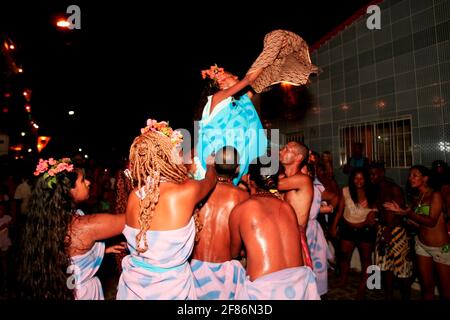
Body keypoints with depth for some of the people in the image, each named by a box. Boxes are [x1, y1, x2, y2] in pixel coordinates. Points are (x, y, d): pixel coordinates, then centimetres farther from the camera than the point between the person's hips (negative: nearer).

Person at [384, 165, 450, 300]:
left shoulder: (435, 195, -12)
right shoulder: (417, 199, 7)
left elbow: (431, 221, -21)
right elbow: (418, 223, 4)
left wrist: (407, 213, -29)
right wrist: (400, 211, -6)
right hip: (422, 245, 6)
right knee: (426, 287, 14)